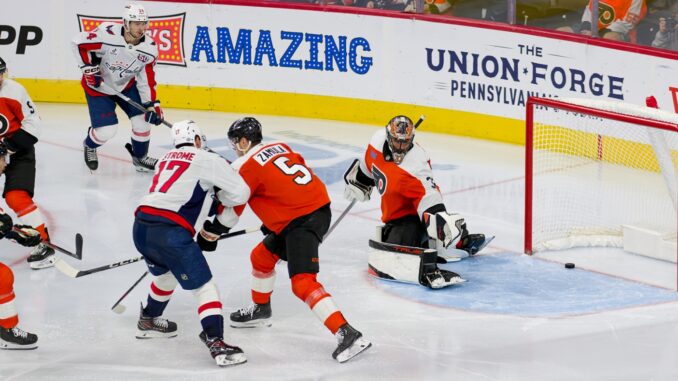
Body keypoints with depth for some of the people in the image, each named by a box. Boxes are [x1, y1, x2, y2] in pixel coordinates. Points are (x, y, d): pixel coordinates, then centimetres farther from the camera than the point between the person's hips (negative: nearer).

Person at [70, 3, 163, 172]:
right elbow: (78, 43, -20)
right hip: (98, 85, -4)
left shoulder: (149, 48, -17)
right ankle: (89, 146, 27)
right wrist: (89, 68, -20)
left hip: (127, 85, 5)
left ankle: (140, 157, 21)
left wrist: (152, 105, -15)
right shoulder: (107, 34, -33)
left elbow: (147, 79, -8)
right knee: (106, 131, -11)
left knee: (142, 118, -6)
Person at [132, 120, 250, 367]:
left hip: (141, 226, 7)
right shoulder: (207, 160, 3)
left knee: (166, 273, 34)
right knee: (204, 286, -2)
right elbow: (240, 192, 0)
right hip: (168, 232, -7)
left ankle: (148, 321, 48)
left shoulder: (165, 160, 24)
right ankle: (216, 343, -15)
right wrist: (223, 221, 18)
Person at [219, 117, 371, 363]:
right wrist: (273, 220, 32)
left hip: (303, 220, -10)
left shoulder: (247, 166, -7)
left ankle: (347, 334, -28)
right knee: (261, 256, 24)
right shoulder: (280, 147, 16)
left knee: (302, 282, -17)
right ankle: (260, 310, 44)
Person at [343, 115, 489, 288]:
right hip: (391, 215, 8)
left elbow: (428, 196, -40)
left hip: (411, 214, -8)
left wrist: (441, 220, -54)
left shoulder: (416, 164, -29)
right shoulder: (378, 140, -9)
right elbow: (369, 163, 15)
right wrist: (359, 181, 28)